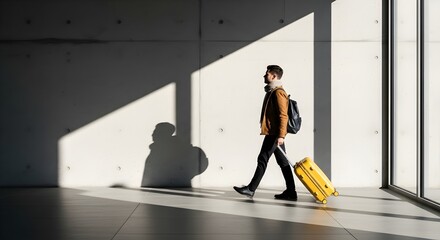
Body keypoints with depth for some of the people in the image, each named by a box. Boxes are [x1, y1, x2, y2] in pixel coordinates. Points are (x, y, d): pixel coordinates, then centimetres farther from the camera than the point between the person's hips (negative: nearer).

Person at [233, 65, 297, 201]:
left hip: (274, 133, -10)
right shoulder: (272, 92, 19)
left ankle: (251, 189, 2)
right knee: (282, 162, 8)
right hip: (274, 133, 10)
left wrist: (281, 135, -24)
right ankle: (290, 192, 9)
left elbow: (283, 116, -19)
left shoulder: (278, 93, -13)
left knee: (262, 159, -4)